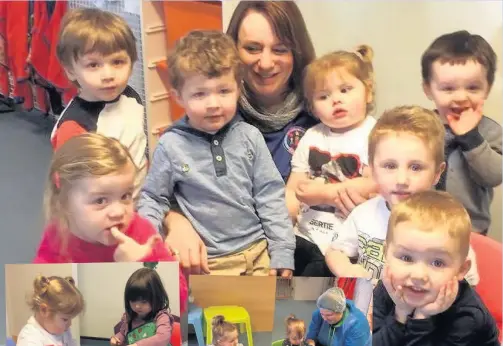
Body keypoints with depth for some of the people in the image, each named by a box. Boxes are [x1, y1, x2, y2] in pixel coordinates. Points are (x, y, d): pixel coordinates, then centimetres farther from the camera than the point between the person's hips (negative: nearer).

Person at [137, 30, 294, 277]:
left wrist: (282, 254, 0)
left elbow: (271, 196, 3)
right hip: (207, 261, -2)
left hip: (258, 250, 2)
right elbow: (152, 199, 5)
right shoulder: (171, 145, -6)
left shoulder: (250, 137, -1)